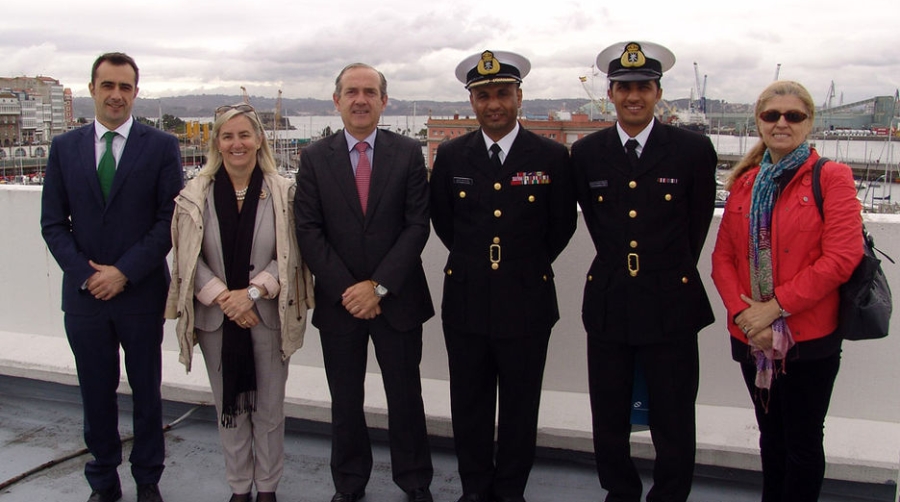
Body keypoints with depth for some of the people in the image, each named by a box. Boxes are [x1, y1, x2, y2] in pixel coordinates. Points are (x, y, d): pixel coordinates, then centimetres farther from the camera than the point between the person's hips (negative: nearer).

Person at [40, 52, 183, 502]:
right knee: (96, 394, 12)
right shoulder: (64, 147, 6)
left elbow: (169, 220, -7)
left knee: (146, 393, 10)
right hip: (83, 295, 2)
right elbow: (53, 223, 4)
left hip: (141, 293, -2)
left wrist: (125, 272, -13)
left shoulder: (161, 147, -2)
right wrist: (86, 274, -8)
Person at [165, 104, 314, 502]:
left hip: (267, 316, -1)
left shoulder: (282, 193, -5)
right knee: (229, 407, 14)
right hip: (216, 319, 2)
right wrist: (223, 298, -13)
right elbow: (189, 260, -2)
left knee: (269, 407, 9)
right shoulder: (195, 196, -2)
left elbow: (289, 256, -6)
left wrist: (252, 293, -16)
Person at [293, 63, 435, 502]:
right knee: (345, 401, 13)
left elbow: (417, 225, -6)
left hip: (396, 298, -1)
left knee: (405, 397, 10)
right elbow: (308, 230, -4)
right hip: (338, 301, 1)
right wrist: (346, 289, -12)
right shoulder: (314, 158, 1)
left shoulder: (408, 153, -1)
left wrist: (378, 286, -14)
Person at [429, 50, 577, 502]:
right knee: (470, 406, 13)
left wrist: (531, 264, 10)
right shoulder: (450, 156, 1)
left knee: (520, 408, 11)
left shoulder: (552, 157, -4)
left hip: (526, 301, -1)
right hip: (466, 301, 2)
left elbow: (562, 225, 6)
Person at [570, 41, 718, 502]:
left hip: (671, 305, -2)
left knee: (673, 426, 6)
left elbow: (698, 224, 7)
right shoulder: (586, 153, 3)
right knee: (609, 423, 13)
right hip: (608, 304, 2)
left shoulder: (694, 150, -3)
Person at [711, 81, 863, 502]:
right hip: (753, 337, 5)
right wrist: (742, 313, -10)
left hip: (810, 338, -4)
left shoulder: (831, 177, -6)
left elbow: (841, 257, -15)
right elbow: (723, 257, 5)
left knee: (803, 442, 8)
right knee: (771, 437, 19)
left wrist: (775, 306, -16)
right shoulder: (744, 183, 9)